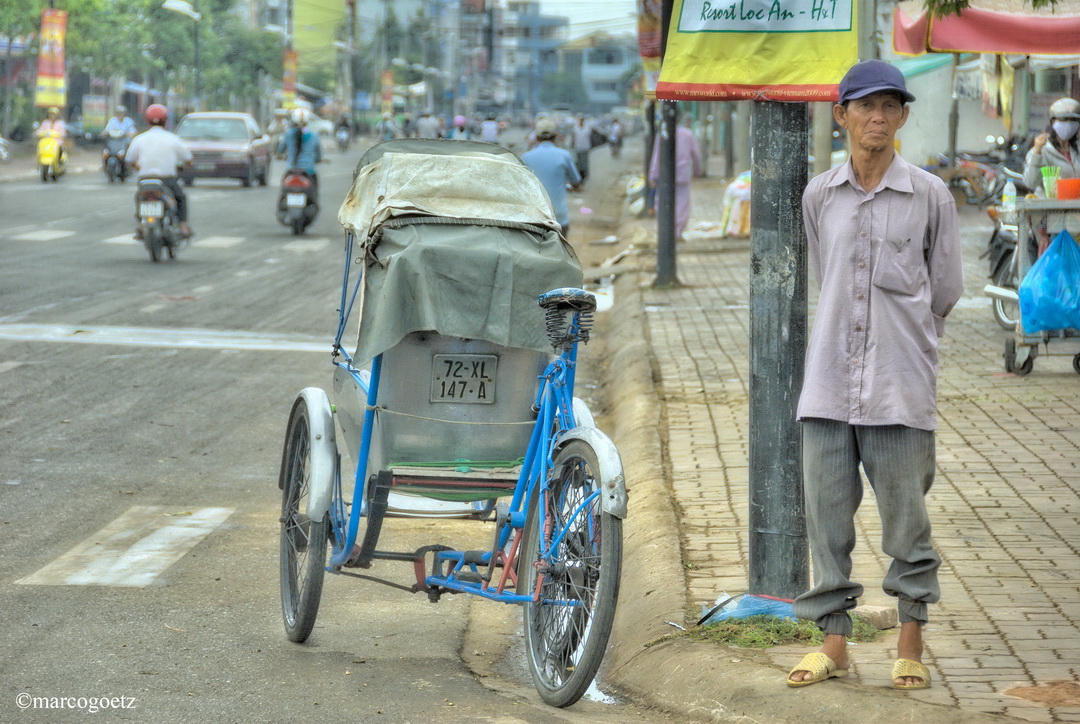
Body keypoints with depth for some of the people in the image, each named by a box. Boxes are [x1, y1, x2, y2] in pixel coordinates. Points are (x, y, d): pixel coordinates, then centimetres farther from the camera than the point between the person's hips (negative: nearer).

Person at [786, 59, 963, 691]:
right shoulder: (819, 196, 8)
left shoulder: (930, 195, 0)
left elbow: (946, 288, 8)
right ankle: (835, 642, 11)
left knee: (906, 514, 2)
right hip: (830, 377, 3)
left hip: (900, 380, -3)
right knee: (827, 513, 3)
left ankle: (911, 645, 14)